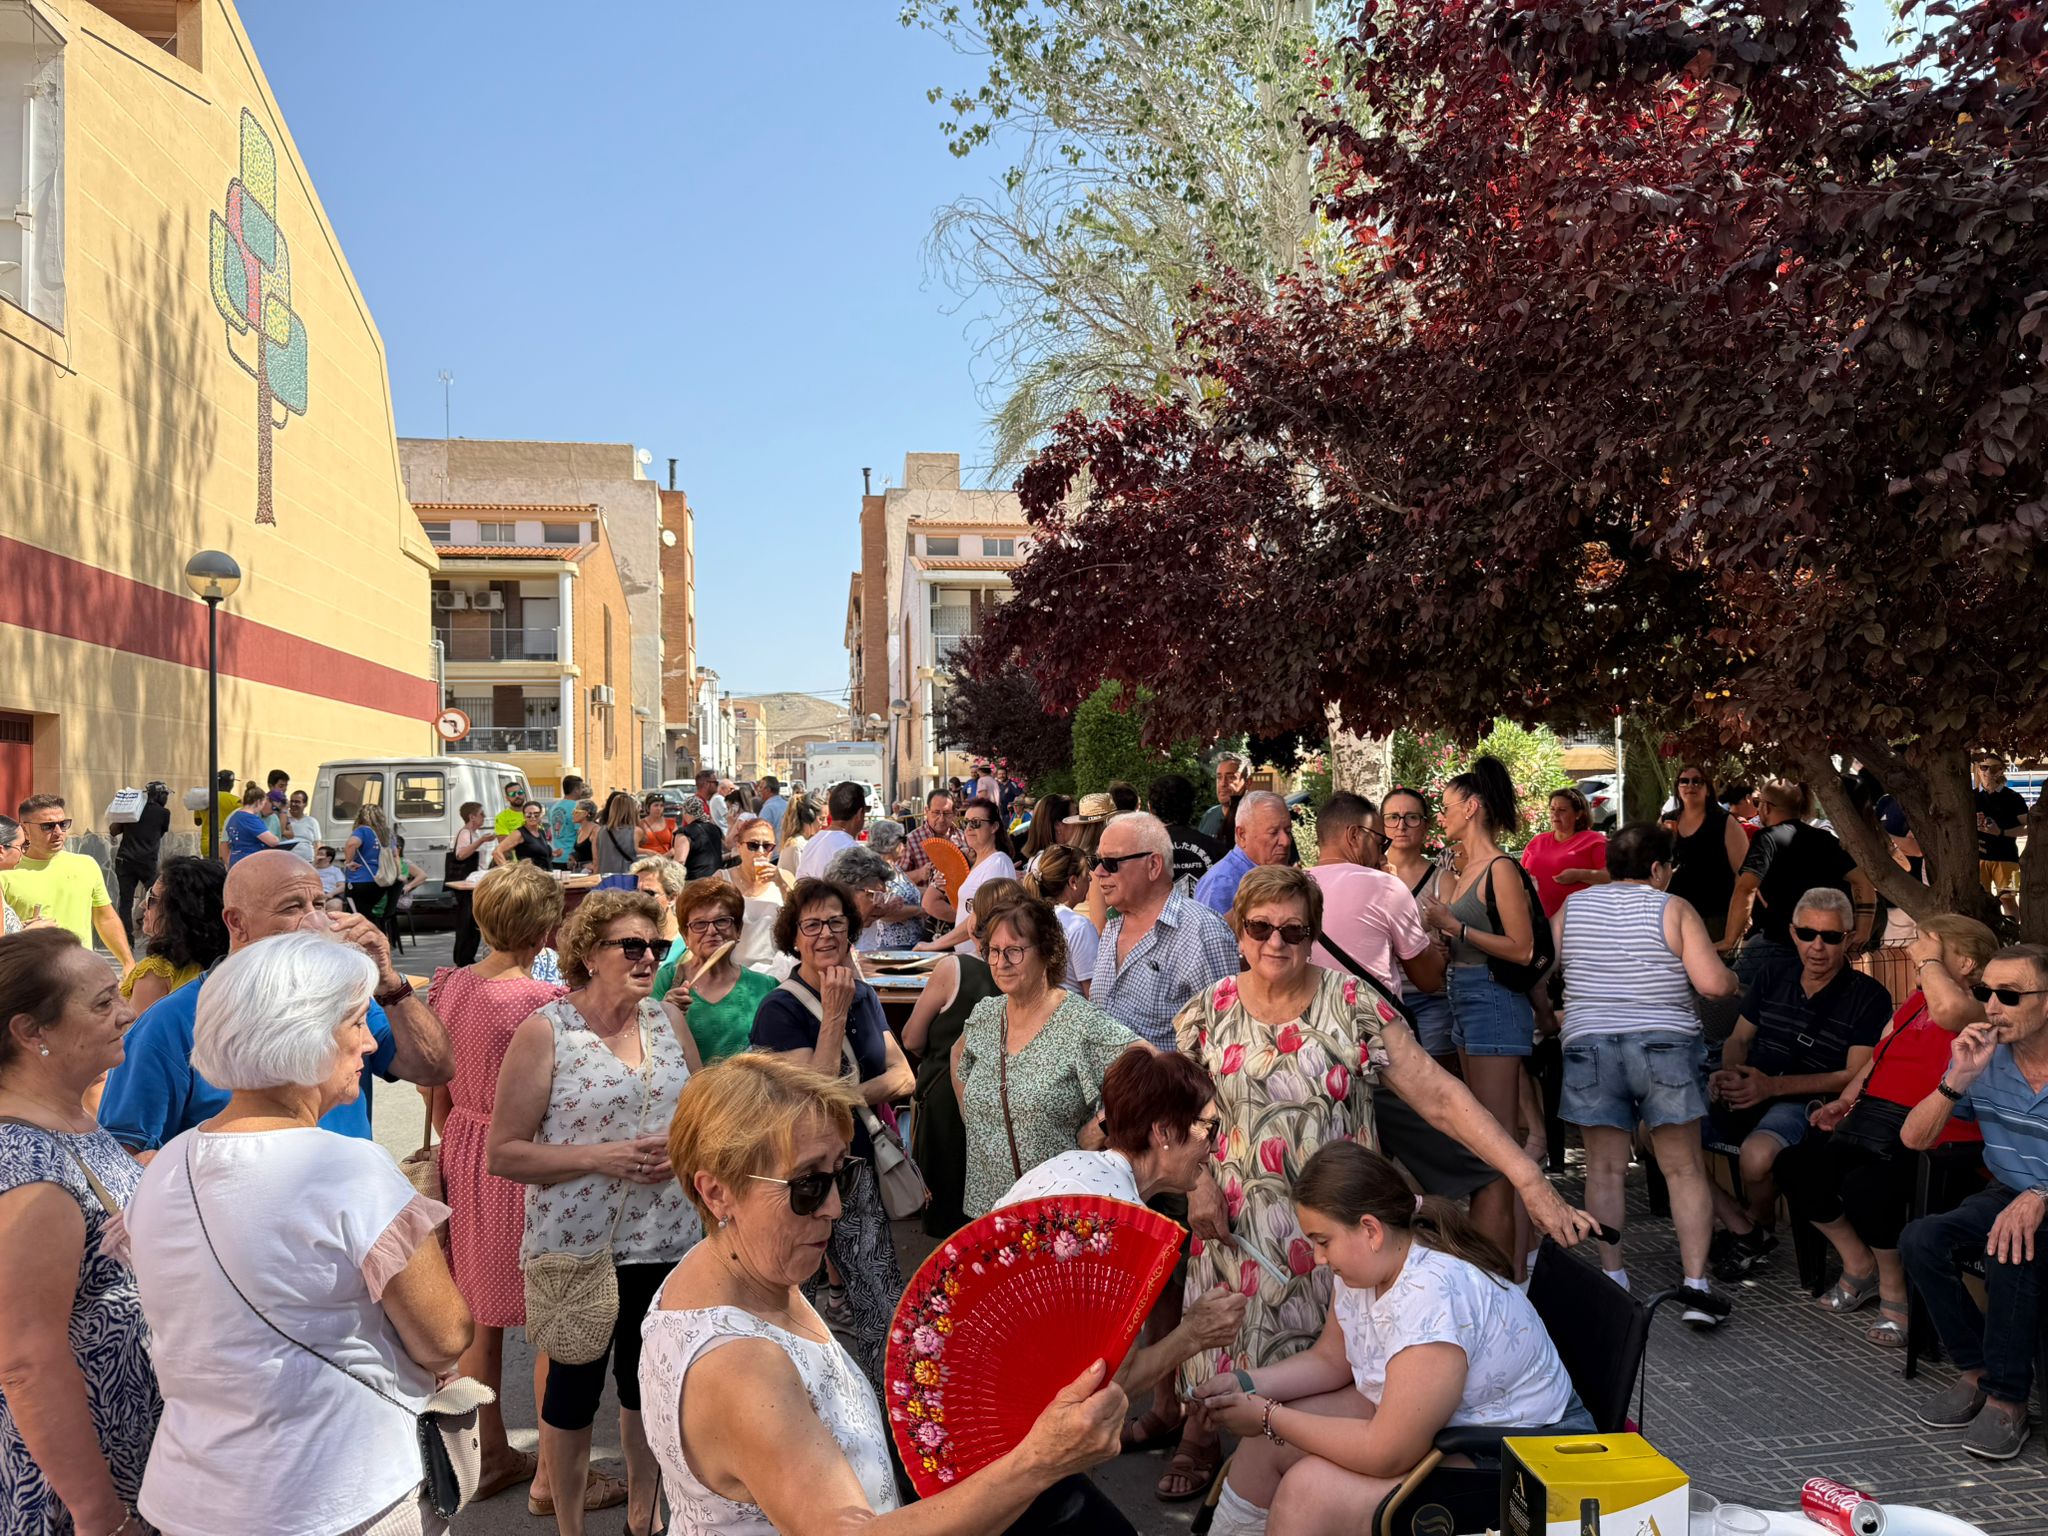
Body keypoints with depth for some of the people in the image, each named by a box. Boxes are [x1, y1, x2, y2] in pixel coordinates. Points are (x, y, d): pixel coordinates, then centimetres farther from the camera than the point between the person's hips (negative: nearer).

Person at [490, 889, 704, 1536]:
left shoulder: (668, 1019, 2)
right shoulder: (545, 1031, -12)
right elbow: (504, 1153, -12)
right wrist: (599, 1156, -22)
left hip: (667, 1238, 4)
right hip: (577, 1245, -4)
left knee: (647, 1384, 19)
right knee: (573, 1389, 12)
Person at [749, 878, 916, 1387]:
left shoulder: (864, 996, 8)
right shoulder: (780, 1009, -11)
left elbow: (903, 1076, 6)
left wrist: (849, 1096, -11)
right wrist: (835, 1014, -22)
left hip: (862, 1170, 5)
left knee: (885, 1315, 7)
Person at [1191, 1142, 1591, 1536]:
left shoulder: (1430, 1295, -33)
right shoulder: (1365, 1263, -6)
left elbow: (1387, 1454, -30)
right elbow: (1329, 1360, 9)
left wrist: (1270, 1417, -20)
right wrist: (1246, 1384, -7)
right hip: (1415, 1419, 9)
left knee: (1308, 1489, -21)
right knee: (1267, 1442, 2)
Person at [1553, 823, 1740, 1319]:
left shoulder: (1571, 908, 7)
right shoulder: (1673, 909, -2)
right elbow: (1712, 982, -10)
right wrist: (1734, 982, 11)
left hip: (1589, 1045, 2)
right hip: (1665, 1045, -2)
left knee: (1605, 1169, 7)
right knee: (1685, 1170, 6)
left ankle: (1612, 1278, 7)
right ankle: (1696, 1285, 5)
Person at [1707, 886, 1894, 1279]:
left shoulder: (1869, 997, -3)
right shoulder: (1773, 976, 13)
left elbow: (1856, 1077, -10)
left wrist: (1772, 1086, -19)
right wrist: (1728, 1074, -7)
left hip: (1808, 1102, -5)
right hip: (1745, 1095, 6)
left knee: (1757, 1154, -38)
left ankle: (1760, 1227, -1)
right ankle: (1740, 1228, -2)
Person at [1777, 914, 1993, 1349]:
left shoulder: (1981, 1011, -8)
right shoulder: (1914, 1003, 20)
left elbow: (1950, 1009, -34)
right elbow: (1875, 1062, 27)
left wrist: (1929, 960, -15)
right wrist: (1844, 1101, 11)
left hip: (1936, 1144, -9)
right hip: (1875, 1125, 9)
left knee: (1865, 1186, -33)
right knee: (1792, 1165, -5)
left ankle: (1893, 1290, -5)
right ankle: (1860, 1265, 14)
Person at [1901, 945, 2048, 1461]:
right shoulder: (1982, 1057, -1)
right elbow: (1913, 1138, -3)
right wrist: (1956, 1081, -18)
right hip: (2006, 1196, 5)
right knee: (1921, 1239, -20)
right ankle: (1976, 1370, -2)